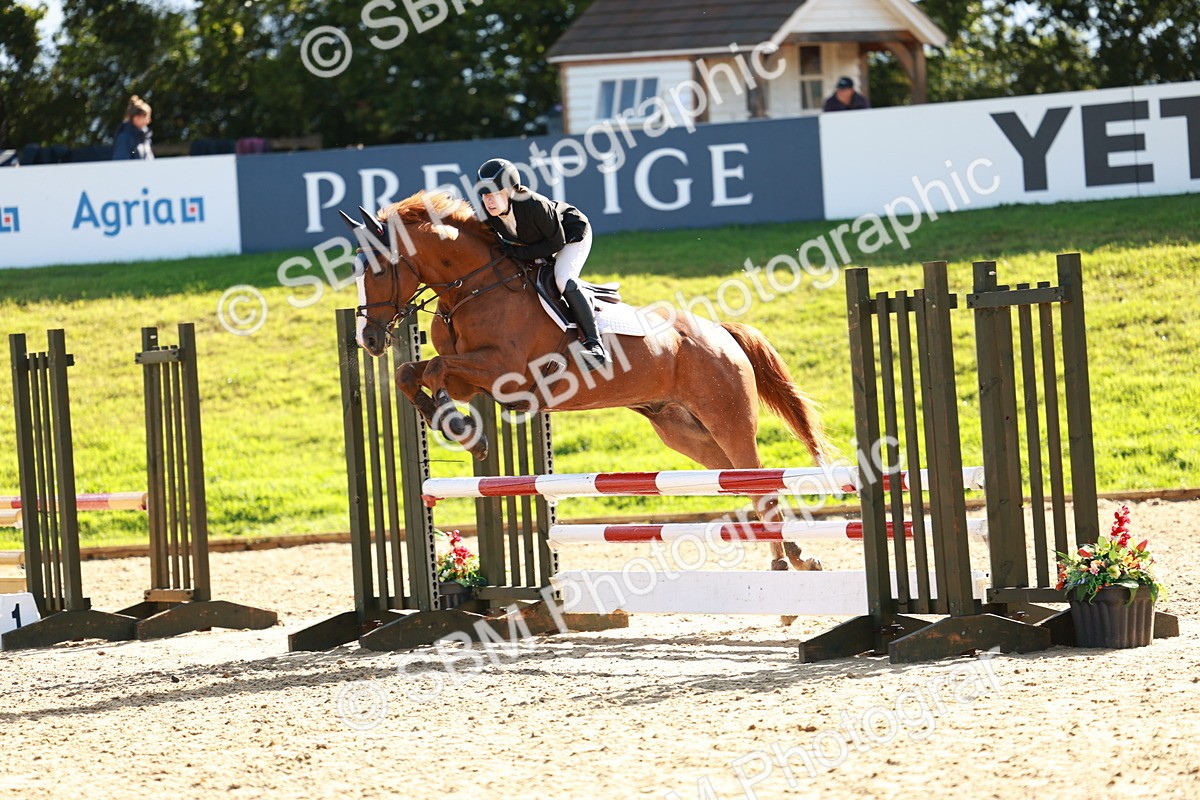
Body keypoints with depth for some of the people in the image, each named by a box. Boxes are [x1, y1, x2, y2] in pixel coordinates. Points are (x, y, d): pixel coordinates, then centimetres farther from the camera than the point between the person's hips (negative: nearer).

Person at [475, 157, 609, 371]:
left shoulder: (534, 205, -41)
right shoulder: (486, 212, -23)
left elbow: (557, 242, -29)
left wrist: (520, 253, -34)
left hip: (572, 233, -8)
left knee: (564, 281, -29)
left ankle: (595, 344, -27)